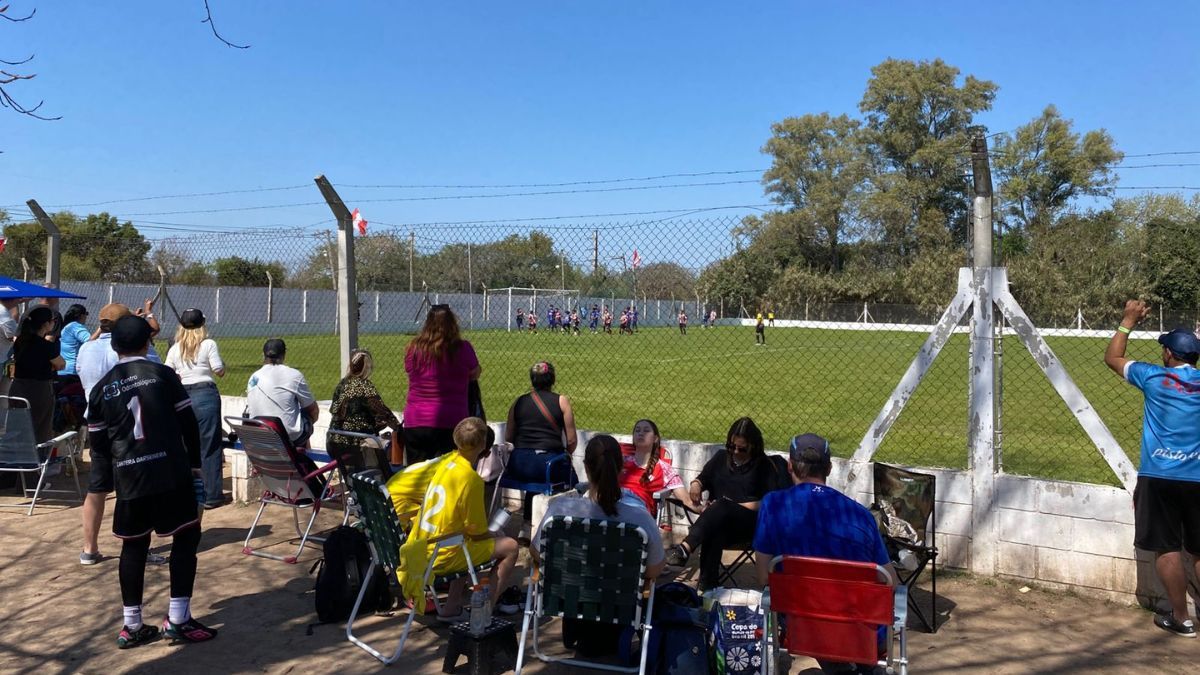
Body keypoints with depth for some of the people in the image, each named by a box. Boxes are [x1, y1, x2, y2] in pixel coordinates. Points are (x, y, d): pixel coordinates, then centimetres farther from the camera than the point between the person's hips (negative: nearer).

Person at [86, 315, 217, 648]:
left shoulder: (101, 389, 8)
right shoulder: (163, 374, -2)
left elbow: (98, 443, 9)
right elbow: (189, 423, -1)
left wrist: (104, 483, 17)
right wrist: (195, 465, 9)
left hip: (128, 477, 4)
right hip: (171, 471, -4)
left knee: (133, 546, 12)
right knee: (186, 536, 5)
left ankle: (132, 626, 19)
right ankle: (178, 619, 3)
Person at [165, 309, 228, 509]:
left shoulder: (174, 349, 8)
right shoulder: (209, 344, -3)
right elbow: (219, 371, -7)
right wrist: (223, 364, 14)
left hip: (181, 396, 4)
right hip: (205, 395, -4)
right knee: (209, 446, 0)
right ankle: (212, 496, 2)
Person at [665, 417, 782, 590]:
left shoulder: (764, 466, 6)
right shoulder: (722, 457, 20)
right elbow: (702, 479, 25)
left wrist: (728, 507, -11)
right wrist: (695, 484, -2)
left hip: (749, 522, -3)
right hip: (719, 521, 3)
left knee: (722, 505, -38)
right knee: (714, 534, -37)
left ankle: (684, 549, -54)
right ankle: (708, 586, -45)